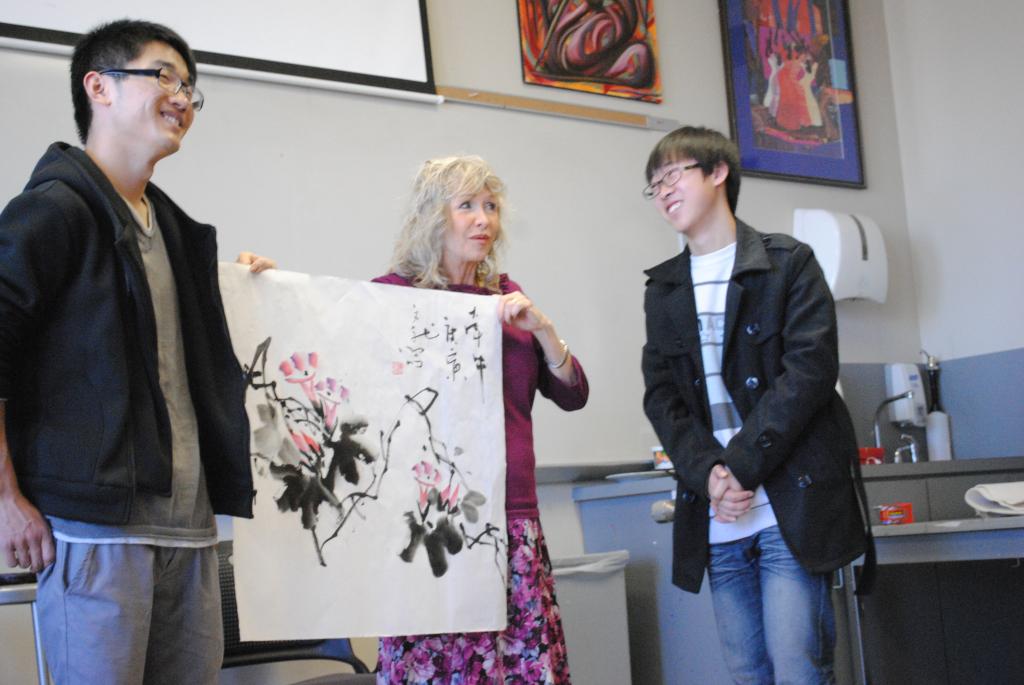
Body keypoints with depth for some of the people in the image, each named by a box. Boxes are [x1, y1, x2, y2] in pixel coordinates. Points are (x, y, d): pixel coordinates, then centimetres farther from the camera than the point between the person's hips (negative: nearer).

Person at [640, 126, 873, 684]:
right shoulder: (662, 289, 16)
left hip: (791, 506, -4)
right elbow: (660, 394, 8)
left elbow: (811, 368, -8)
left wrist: (742, 468, -16)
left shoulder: (788, 263, 2)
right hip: (716, 515, 4)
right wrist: (708, 475, -10)